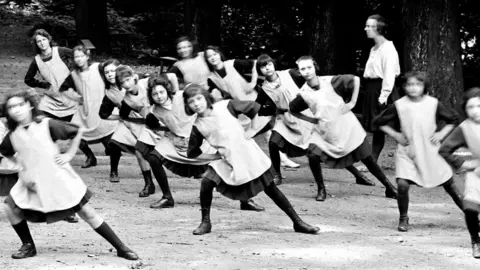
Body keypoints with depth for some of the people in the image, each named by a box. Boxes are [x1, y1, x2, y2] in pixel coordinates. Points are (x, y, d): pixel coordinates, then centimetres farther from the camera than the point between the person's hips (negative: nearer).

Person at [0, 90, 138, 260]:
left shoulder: (46, 125, -13)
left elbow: (78, 131, -6)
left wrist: (69, 154, -8)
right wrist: (21, 163, 6)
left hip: (59, 179, -4)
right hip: (33, 183, 4)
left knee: (87, 212, -3)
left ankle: (121, 248, 4)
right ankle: (28, 246, 7)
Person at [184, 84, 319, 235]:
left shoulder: (226, 106, -10)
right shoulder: (198, 126, -5)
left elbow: (255, 109, -2)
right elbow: (193, 153, 4)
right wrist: (214, 156, -5)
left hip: (248, 154, -1)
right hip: (227, 161, 2)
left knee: (271, 189, 1)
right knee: (206, 183, -20)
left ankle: (298, 222, 9)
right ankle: (205, 223, -1)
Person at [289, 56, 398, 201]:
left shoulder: (330, 81, -14)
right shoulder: (303, 94, -9)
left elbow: (355, 79, -6)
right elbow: (293, 110, 9)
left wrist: (352, 102, -9)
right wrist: (310, 119, -2)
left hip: (347, 128, -1)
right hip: (324, 132, 2)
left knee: (368, 160, 2)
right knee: (313, 156, -20)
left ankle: (389, 188, 19)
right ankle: (321, 190, 2)